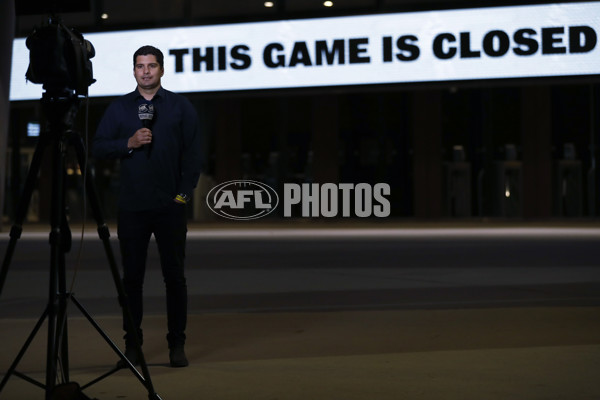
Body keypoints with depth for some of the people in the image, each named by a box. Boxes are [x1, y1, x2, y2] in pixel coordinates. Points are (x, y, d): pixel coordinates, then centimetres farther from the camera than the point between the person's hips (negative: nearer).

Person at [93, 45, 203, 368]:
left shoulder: (180, 106, 6)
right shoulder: (119, 108, 10)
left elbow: (194, 154, 3)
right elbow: (98, 148, 5)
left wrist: (184, 193, -4)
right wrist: (129, 143, -11)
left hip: (170, 207, -1)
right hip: (131, 207, 1)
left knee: (174, 276, 2)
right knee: (132, 277, 4)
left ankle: (177, 345, 10)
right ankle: (132, 345, 13)